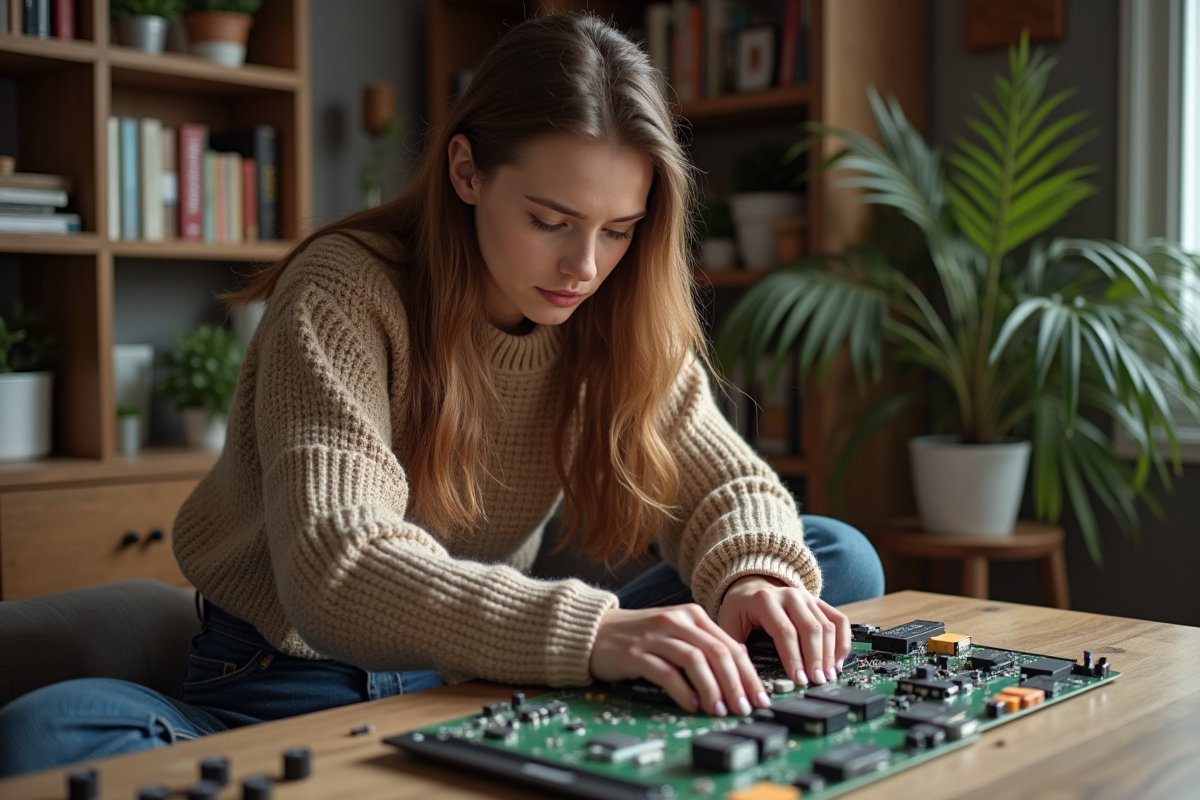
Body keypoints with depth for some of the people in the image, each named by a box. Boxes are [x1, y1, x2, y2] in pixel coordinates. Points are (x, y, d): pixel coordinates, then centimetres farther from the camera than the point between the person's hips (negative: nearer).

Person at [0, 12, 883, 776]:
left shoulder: (613, 316, -3)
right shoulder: (343, 295, -20)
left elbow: (723, 478, -4)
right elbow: (336, 567, -32)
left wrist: (755, 578, -29)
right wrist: (592, 634, -47)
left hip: (490, 680, 4)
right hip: (296, 681, -4)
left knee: (841, 560, -5)